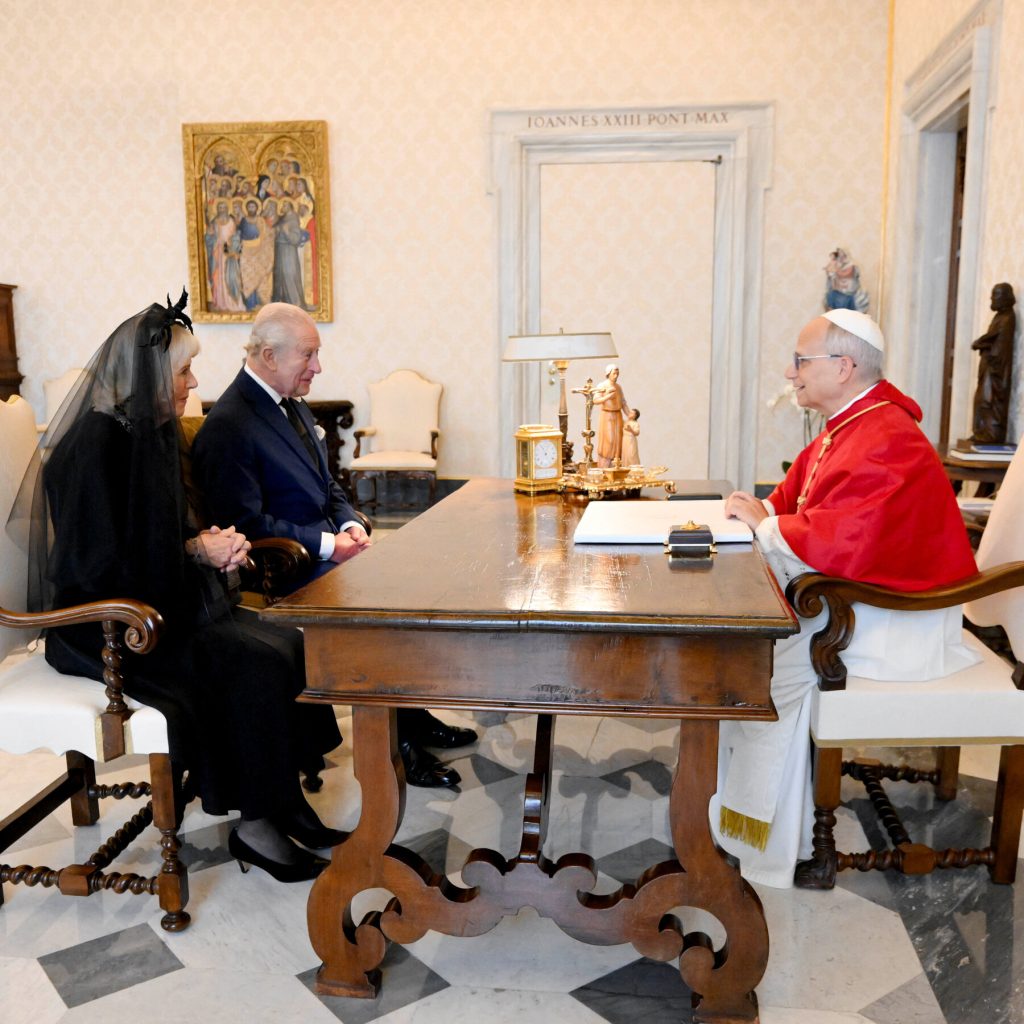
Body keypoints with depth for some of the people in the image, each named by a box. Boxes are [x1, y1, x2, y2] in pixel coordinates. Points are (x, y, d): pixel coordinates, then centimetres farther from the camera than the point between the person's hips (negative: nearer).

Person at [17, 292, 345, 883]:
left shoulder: (150, 432, 8)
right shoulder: (95, 444, -20)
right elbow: (95, 565, -22)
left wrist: (210, 542, -3)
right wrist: (197, 551, -17)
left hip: (162, 602, 8)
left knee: (290, 646, -10)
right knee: (258, 667, -21)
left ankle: (284, 803, 0)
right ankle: (255, 827, -5)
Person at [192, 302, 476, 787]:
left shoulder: (293, 405, 13)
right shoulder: (227, 427, -16)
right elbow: (248, 523, -20)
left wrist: (350, 522, -1)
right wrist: (328, 544, -20)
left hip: (327, 550, 9)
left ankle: (414, 718, 7)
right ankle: (396, 742, -7)